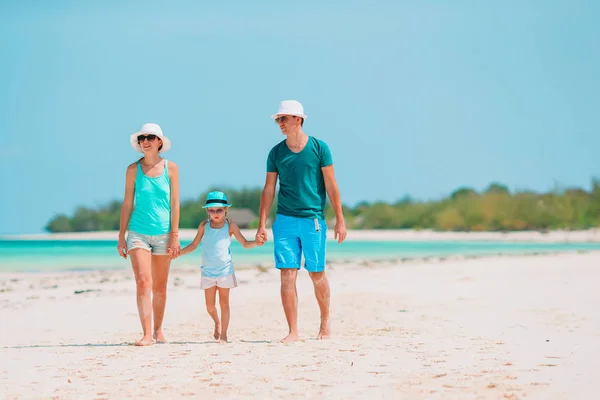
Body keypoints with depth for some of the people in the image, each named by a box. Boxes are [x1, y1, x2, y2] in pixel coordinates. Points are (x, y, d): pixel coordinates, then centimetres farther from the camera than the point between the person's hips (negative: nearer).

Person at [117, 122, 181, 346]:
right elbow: (127, 204, 5)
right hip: (138, 233, -1)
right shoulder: (133, 170, 2)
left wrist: (174, 235, -4)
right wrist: (121, 236, 2)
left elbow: (174, 204, 2)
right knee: (143, 282, -14)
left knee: (160, 287, 8)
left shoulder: (170, 168, 2)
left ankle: (158, 330, 24)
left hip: (163, 233, 1)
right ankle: (146, 334, -16)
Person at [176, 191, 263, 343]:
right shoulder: (204, 226, 1)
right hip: (208, 272, 2)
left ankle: (223, 334, 11)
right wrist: (178, 252, -1)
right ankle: (217, 322, 34)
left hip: (225, 271, -2)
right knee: (210, 306, 4)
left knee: (224, 303, 3)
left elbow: (245, 243, 2)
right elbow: (194, 245, 11)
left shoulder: (230, 226, -3)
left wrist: (255, 243, -18)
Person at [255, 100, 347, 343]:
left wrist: (340, 220, -2)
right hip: (284, 220, 2)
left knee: (317, 274, 5)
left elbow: (331, 186, 1)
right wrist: (262, 225, 4)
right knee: (287, 275, -5)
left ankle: (325, 321, 27)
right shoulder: (276, 153, 7)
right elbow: (268, 190, 10)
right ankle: (293, 331, -1)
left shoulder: (319, 148, -1)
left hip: (313, 219, -2)